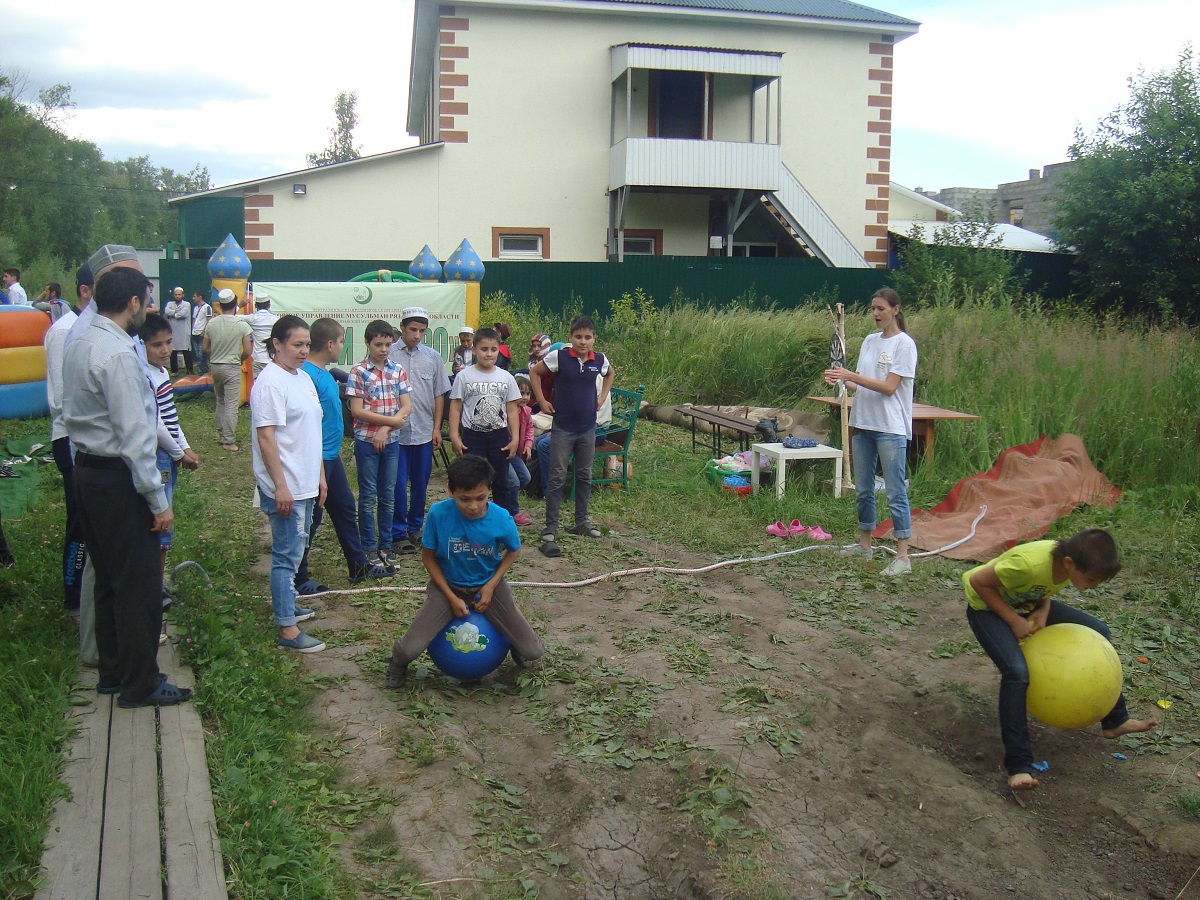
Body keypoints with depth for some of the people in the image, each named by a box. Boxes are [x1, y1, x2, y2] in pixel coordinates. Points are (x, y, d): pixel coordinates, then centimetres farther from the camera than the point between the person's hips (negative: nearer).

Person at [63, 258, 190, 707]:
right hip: (117, 479, -10)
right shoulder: (117, 354, -21)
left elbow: (72, 412, 13)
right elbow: (134, 435, -22)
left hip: (88, 470, 10)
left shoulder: (82, 344, 9)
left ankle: (113, 672, 31)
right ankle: (140, 684, 12)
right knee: (140, 584, 1)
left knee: (109, 578, 19)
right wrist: (158, 501, -18)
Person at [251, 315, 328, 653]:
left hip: (306, 484, 9)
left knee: (295, 549, 19)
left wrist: (320, 475, 20)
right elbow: (265, 436, -19)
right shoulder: (270, 382, -14)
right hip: (286, 486, -9)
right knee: (288, 554, -5)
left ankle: (284, 604, 34)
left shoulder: (304, 379, 14)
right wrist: (280, 486, -22)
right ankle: (287, 629, -1)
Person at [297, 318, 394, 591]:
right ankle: (299, 579, 13)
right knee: (311, 517, 1)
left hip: (331, 455, 10)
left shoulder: (324, 372, 9)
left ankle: (359, 566, 30)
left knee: (345, 508, 18)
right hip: (317, 458, -10)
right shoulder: (307, 374, -21)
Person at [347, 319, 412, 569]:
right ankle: (369, 548, 11)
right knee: (368, 497, 3)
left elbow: (406, 407, 1)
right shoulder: (358, 372, -6)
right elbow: (357, 411, -11)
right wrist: (391, 420, -13)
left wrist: (385, 429, -12)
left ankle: (385, 547, 18)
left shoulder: (398, 370, 4)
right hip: (366, 441, -3)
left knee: (388, 496, 9)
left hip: (391, 441, 3)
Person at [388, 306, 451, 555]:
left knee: (421, 484, 12)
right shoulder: (388, 355, -4)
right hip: (395, 432, -3)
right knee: (398, 485, 0)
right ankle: (398, 533, 9)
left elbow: (439, 394, 11)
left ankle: (415, 528, 26)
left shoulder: (433, 357, 6)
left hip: (424, 432, 3)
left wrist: (436, 428, 6)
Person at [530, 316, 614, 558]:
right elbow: (534, 372, 2)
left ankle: (581, 521, 29)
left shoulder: (599, 360, -1)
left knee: (584, 476, 14)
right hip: (563, 427, -4)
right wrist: (542, 400, -2)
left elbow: (610, 374, 22)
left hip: (588, 427, 4)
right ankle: (550, 529, 0)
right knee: (557, 478, -3)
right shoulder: (559, 357, -12)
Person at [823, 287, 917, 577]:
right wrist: (842, 381, -6)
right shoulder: (870, 341, 12)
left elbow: (889, 387, -16)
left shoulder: (904, 344, -8)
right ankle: (865, 545, 27)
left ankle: (902, 558, -5)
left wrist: (851, 376, -21)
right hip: (863, 423, 7)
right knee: (863, 489, 15)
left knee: (896, 493, -6)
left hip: (891, 428, -7)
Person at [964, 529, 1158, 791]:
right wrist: (1014, 621, -26)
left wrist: (1043, 609, -15)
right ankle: (1018, 767, -22)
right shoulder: (1030, 563, -40)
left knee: (1099, 633, 7)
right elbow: (978, 581, -27)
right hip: (987, 606, -8)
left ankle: (1115, 721, 24)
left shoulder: (1074, 560, -18)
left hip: (1029, 604, 8)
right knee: (1017, 671, -30)